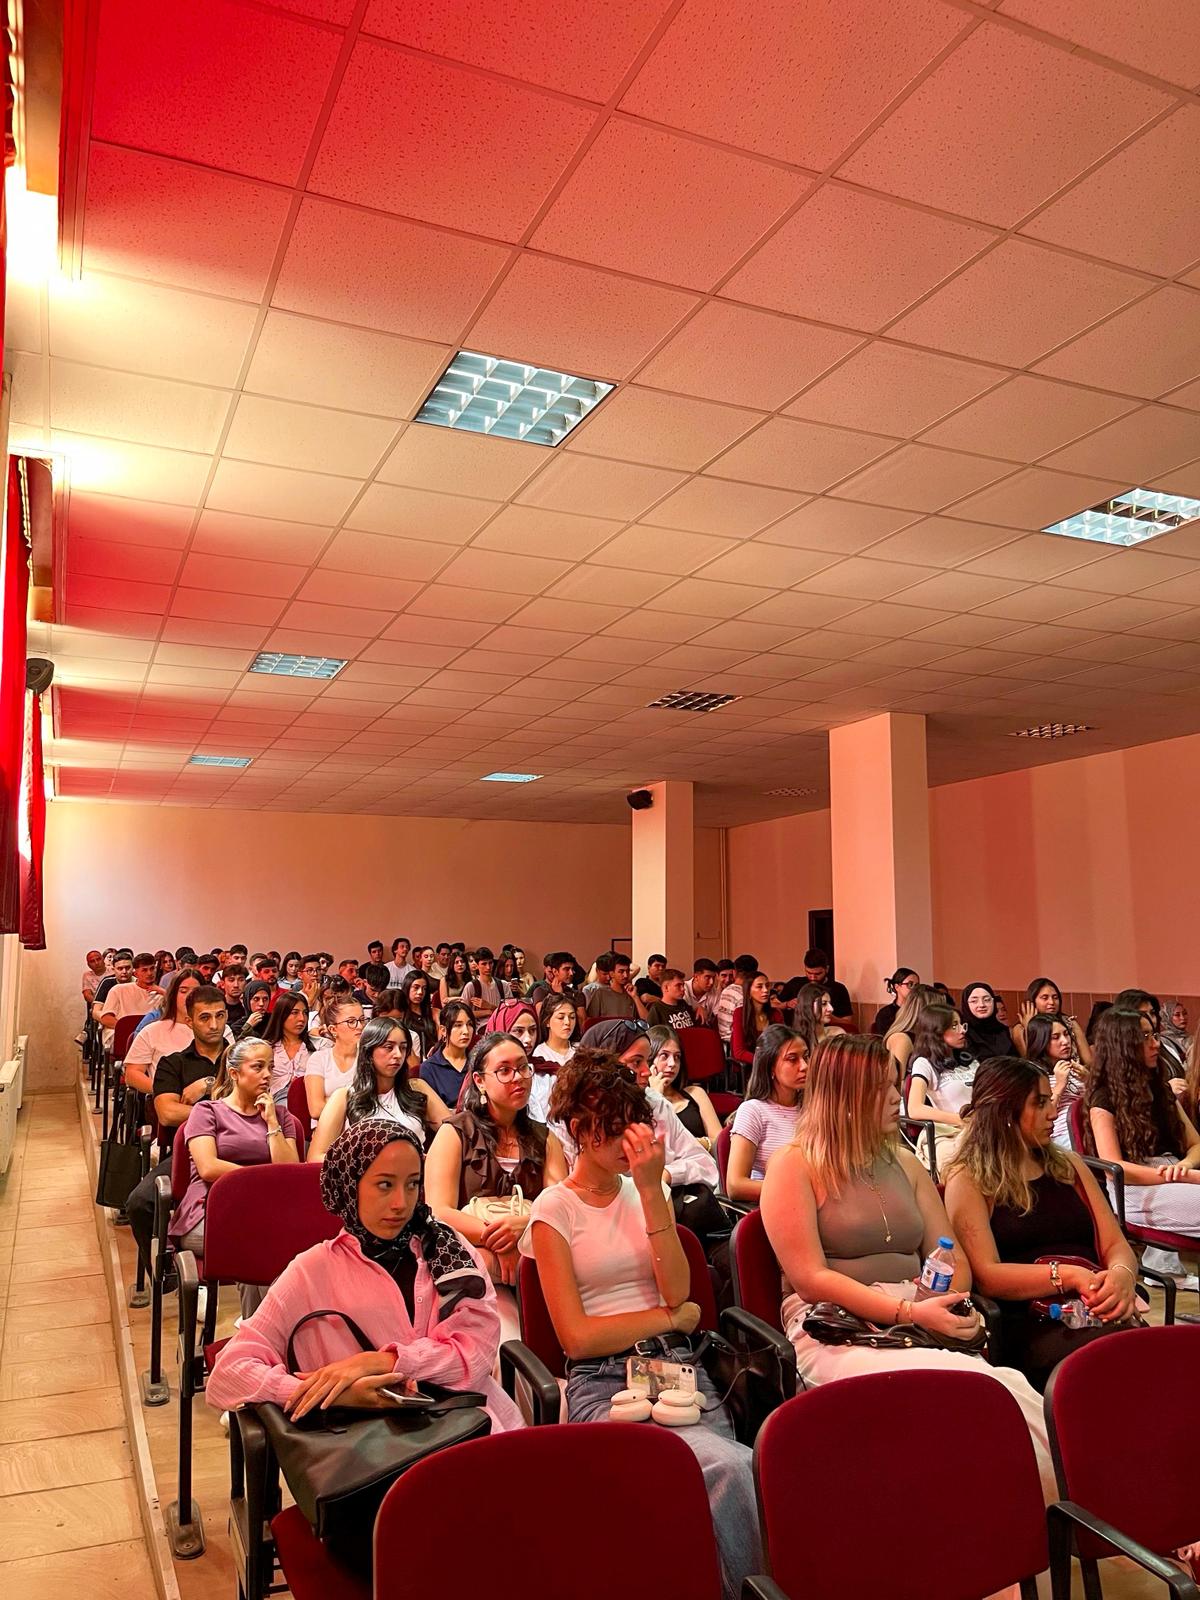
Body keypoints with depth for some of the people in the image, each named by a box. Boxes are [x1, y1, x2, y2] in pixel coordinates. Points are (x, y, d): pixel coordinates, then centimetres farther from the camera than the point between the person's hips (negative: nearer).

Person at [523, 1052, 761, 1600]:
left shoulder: (644, 1191, 12)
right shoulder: (555, 1209, -1)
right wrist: (674, 1316, -1)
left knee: (732, 1473, -27)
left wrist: (652, 1190, -10)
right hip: (604, 1384, -4)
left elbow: (678, 1291, -3)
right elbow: (578, 1336, -7)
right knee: (730, 1466, -27)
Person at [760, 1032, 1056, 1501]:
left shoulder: (904, 1163, 18)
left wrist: (948, 1303, -7)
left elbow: (953, 1259, 17)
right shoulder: (793, 1166, -1)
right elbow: (810, 1278, -9)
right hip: (837, 1331, -5)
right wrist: (909, 1313, -17)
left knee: (1008, 1390, -28)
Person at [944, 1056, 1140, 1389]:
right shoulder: (968, 1180, 4)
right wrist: (1069, 1276, -15)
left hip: (1101, 1313, 6)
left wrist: (1122, 1275, -6)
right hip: (1029, 1325, -5)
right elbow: (987, 1276, -5)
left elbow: (1116, 1244, 17)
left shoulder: (1069, 1165, 23)